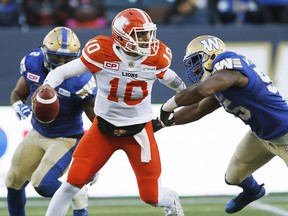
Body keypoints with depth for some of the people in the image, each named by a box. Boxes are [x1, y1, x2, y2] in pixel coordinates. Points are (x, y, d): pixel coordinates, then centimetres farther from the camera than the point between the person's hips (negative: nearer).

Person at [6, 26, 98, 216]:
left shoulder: (80, 81, -28)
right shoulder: (33, 64, -14)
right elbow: (17, 94, 3)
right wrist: (18, 106, -21)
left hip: (66, 140, -6)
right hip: (37, 134, 6)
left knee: (42, 184, -19)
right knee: (14, 182, 14)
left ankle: (78, 196, 8)